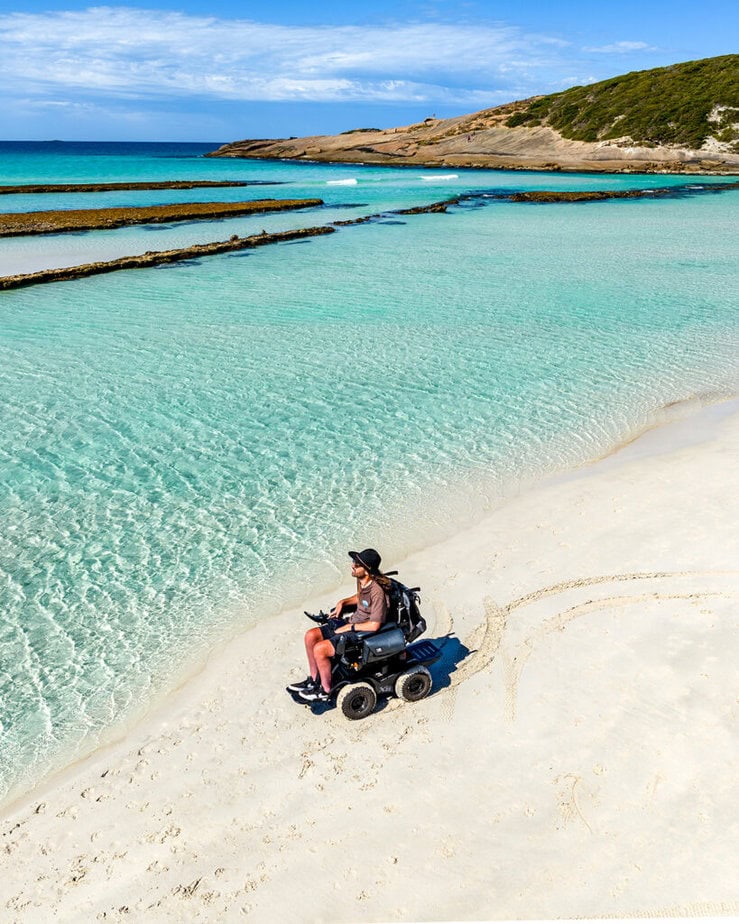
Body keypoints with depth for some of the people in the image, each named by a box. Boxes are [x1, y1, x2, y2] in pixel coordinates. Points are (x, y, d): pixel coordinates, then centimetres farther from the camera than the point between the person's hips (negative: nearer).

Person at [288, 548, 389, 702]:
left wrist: (349, 627, -17)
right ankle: (314, 680, 15)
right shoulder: (361, 580, -1)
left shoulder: (377, 592, -27)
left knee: (319, 649, -20)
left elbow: (374, 625, -26)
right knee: (310, 636, 1)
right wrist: (342, 602, 5)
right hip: (352, 621, 9)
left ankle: (326, 690, 1)